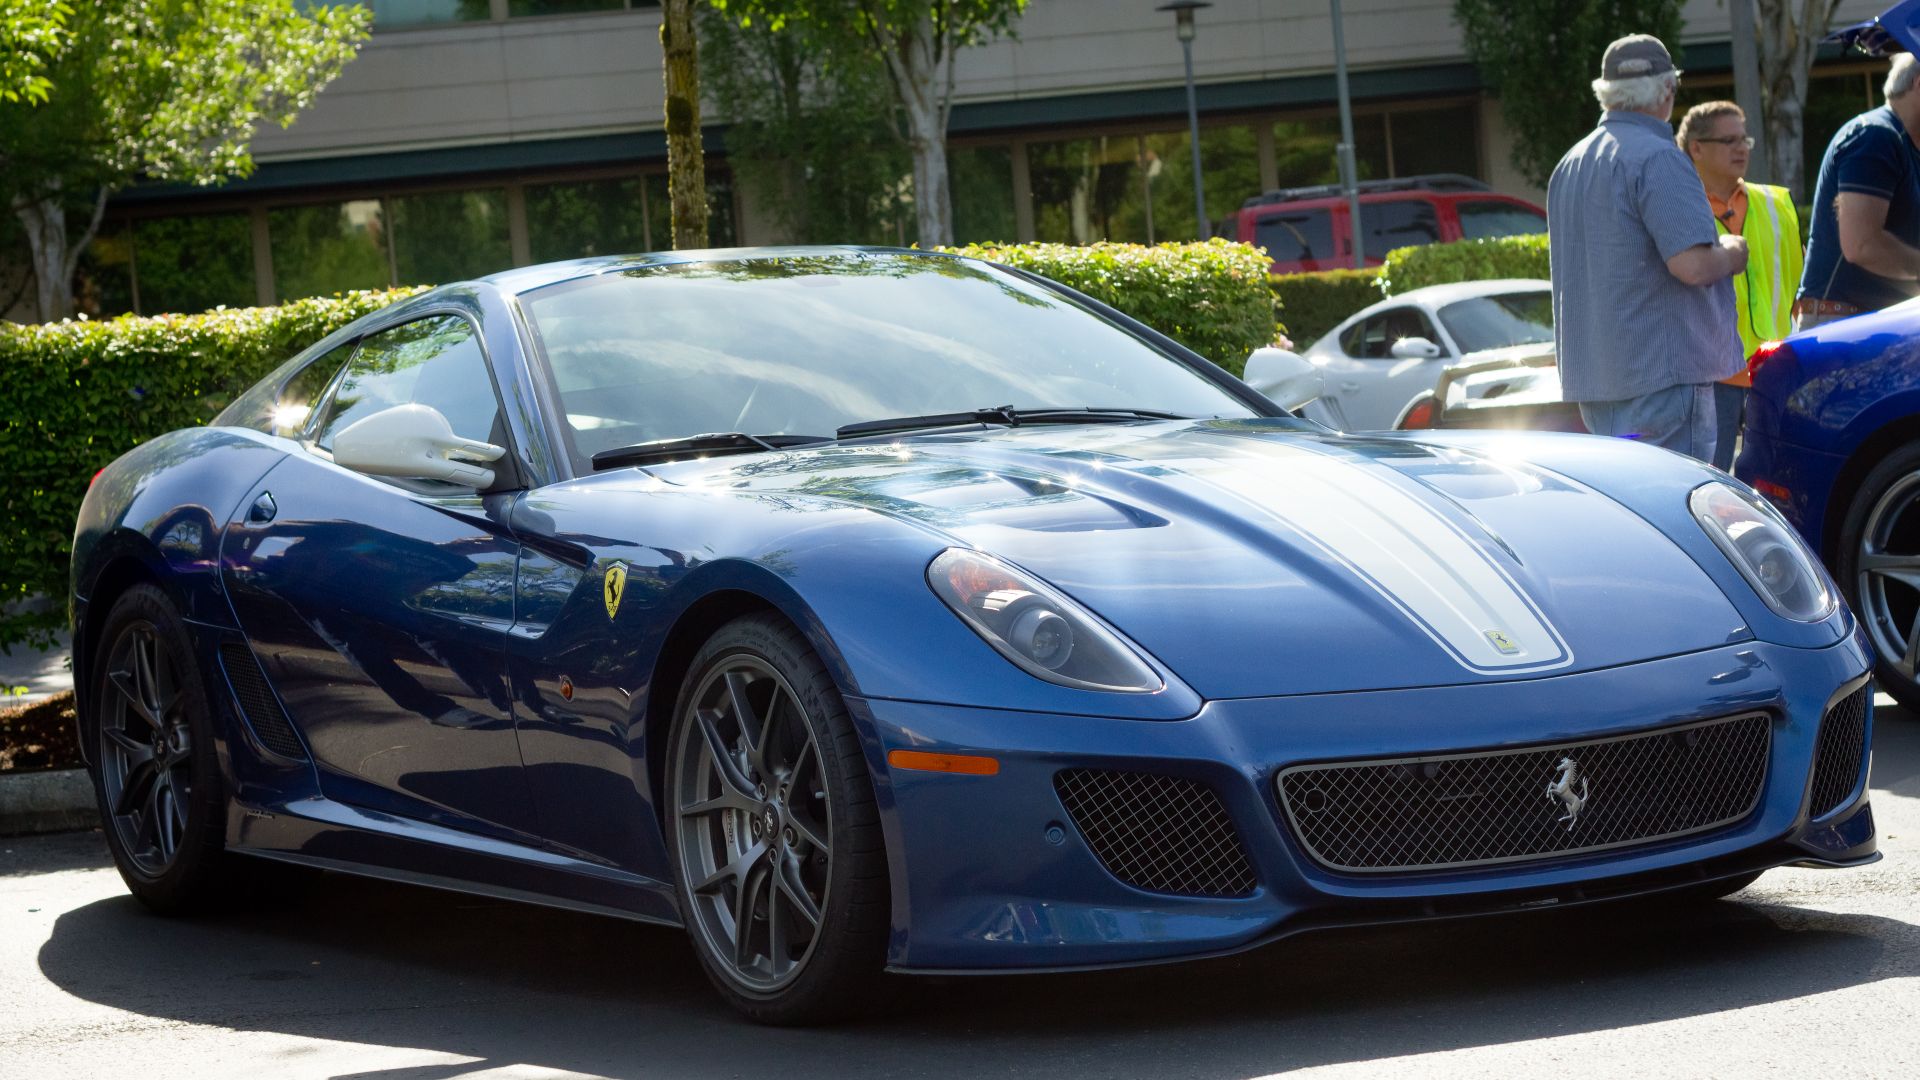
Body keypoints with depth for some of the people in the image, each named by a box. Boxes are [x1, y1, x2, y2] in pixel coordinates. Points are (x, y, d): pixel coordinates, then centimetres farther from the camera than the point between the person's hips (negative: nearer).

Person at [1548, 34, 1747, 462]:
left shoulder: (1569, 165, 15)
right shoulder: (1658, 158, -13)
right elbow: (1692, 265, -22)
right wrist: (1731, 253, 0)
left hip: (1592, 377, 9)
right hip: (1662, 375, -9)